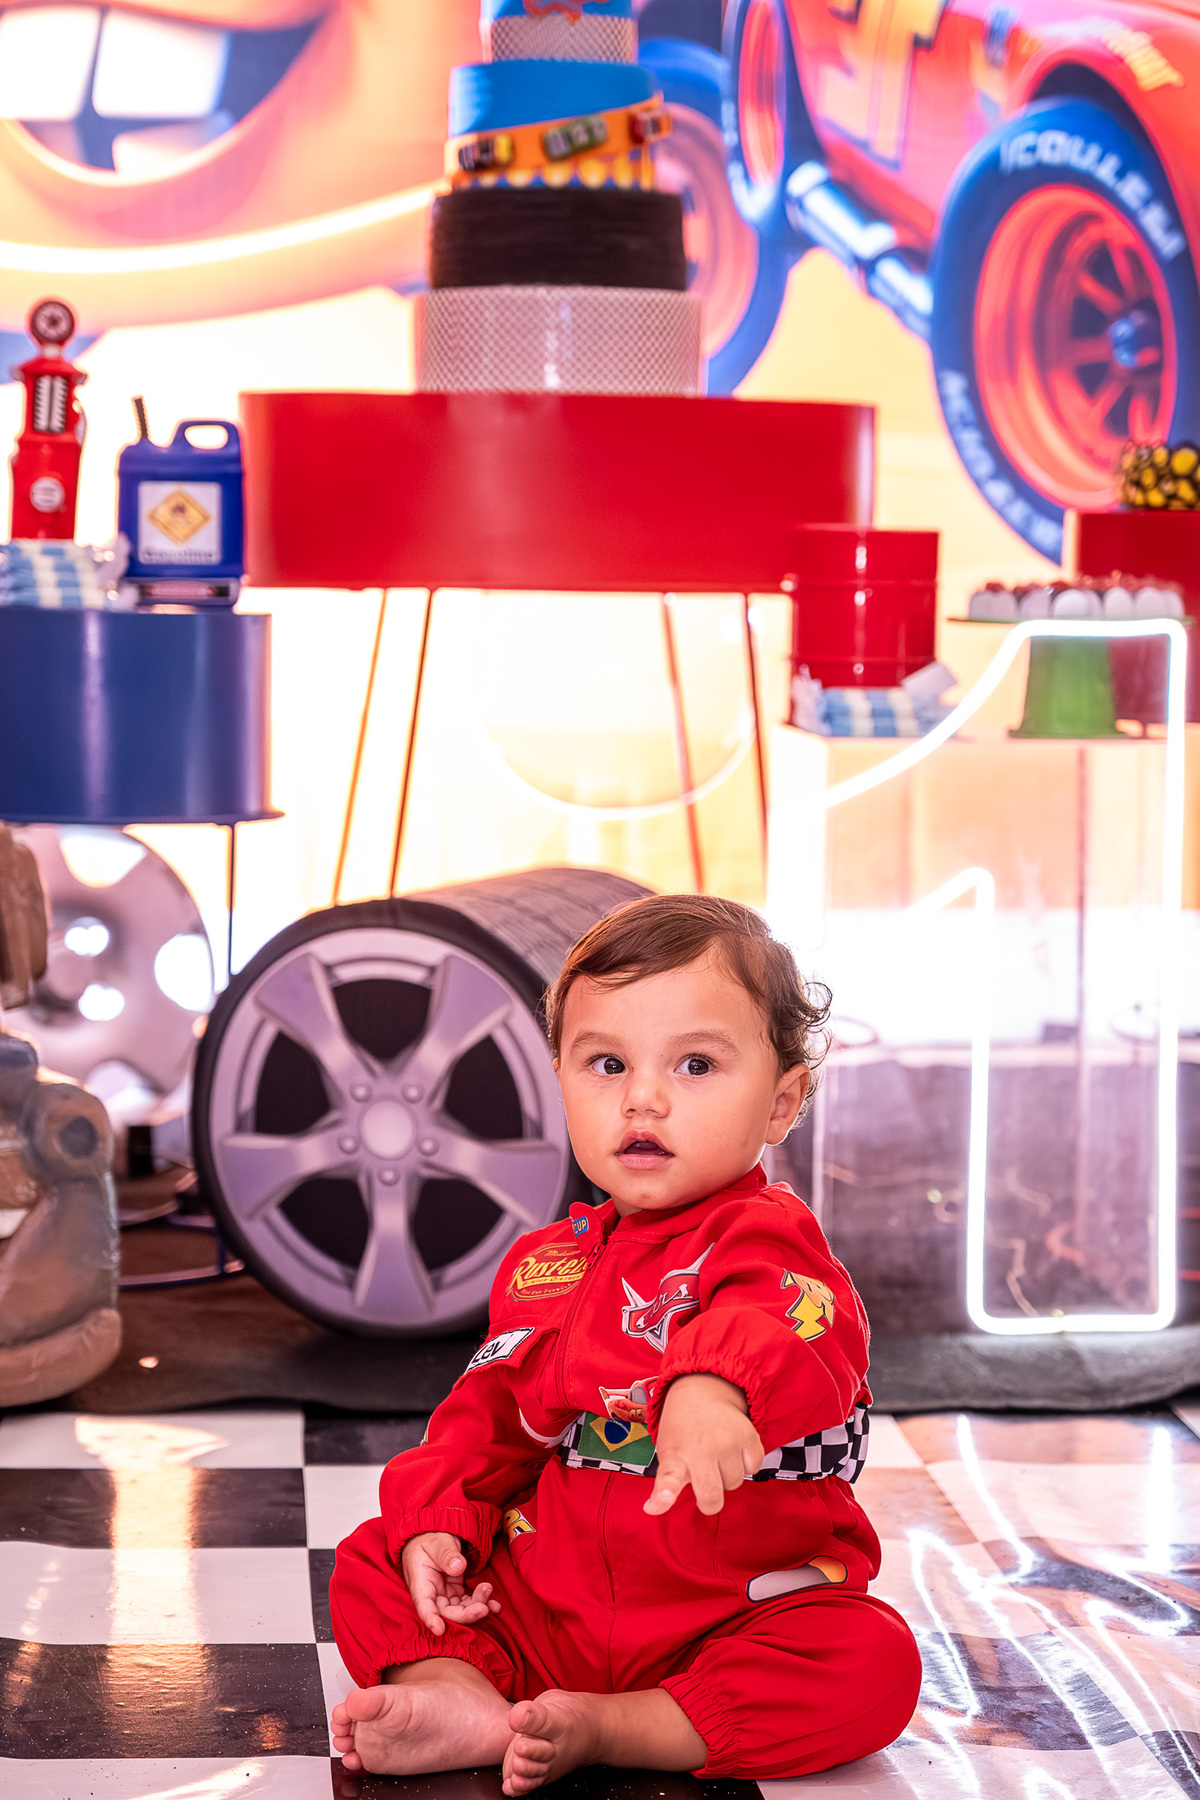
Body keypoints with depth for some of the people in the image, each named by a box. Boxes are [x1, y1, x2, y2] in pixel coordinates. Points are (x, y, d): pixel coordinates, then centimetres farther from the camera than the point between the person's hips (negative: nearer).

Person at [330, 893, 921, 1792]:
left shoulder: (765, 1233, -13)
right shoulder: (544, 1264, 10)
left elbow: (790, 1327, -38)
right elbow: (486, 1414, 20)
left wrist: (714, 1381, -61)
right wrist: (437, 1523, 0)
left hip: (734, 1617, -5)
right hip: (541, 1606, 6)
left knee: (873, 1665, -31)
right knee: (368, 1563, 0)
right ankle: (471, 1700, -26)